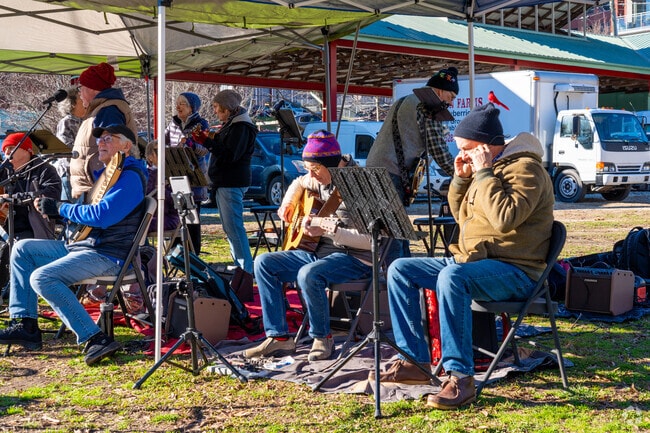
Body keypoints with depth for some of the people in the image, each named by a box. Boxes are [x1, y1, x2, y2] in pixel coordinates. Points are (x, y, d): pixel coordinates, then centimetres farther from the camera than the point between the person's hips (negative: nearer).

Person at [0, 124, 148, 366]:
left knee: (42, 278, -27)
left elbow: (102, 215, -25)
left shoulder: (130, 176, -12)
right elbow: (89, 212, 27)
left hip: (109, 255, -11)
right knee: (23, 249, 12)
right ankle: (25, 326, 7)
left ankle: (96, 339, -29)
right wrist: (49, 209, 9)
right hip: (83, 245, 11)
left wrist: (60, 208, -13)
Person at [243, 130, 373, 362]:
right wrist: (289, 203, 11)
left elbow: (369, 238, -24)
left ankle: (322, 338, -10)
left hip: (355, 258, -9)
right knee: (264, 263, -3)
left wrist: (327, 230, -31)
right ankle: (279, 337, -4)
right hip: (320, 251, 9)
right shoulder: (322, 178, 6)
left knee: (308, 274, -36)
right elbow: (298, 183, 31)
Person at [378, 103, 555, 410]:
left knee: (451, 277, -39)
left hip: (514, 270, -10)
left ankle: (460, 377, -36)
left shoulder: (524, 168, -12)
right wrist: (461, 179, 9)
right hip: (473, 261, 10)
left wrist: (484, 174, -20)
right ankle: (415, 361, 0)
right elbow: (463, 217, 25)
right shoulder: (485, 168, 17)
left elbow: (505, 218, -28)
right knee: (400, 269, 3)